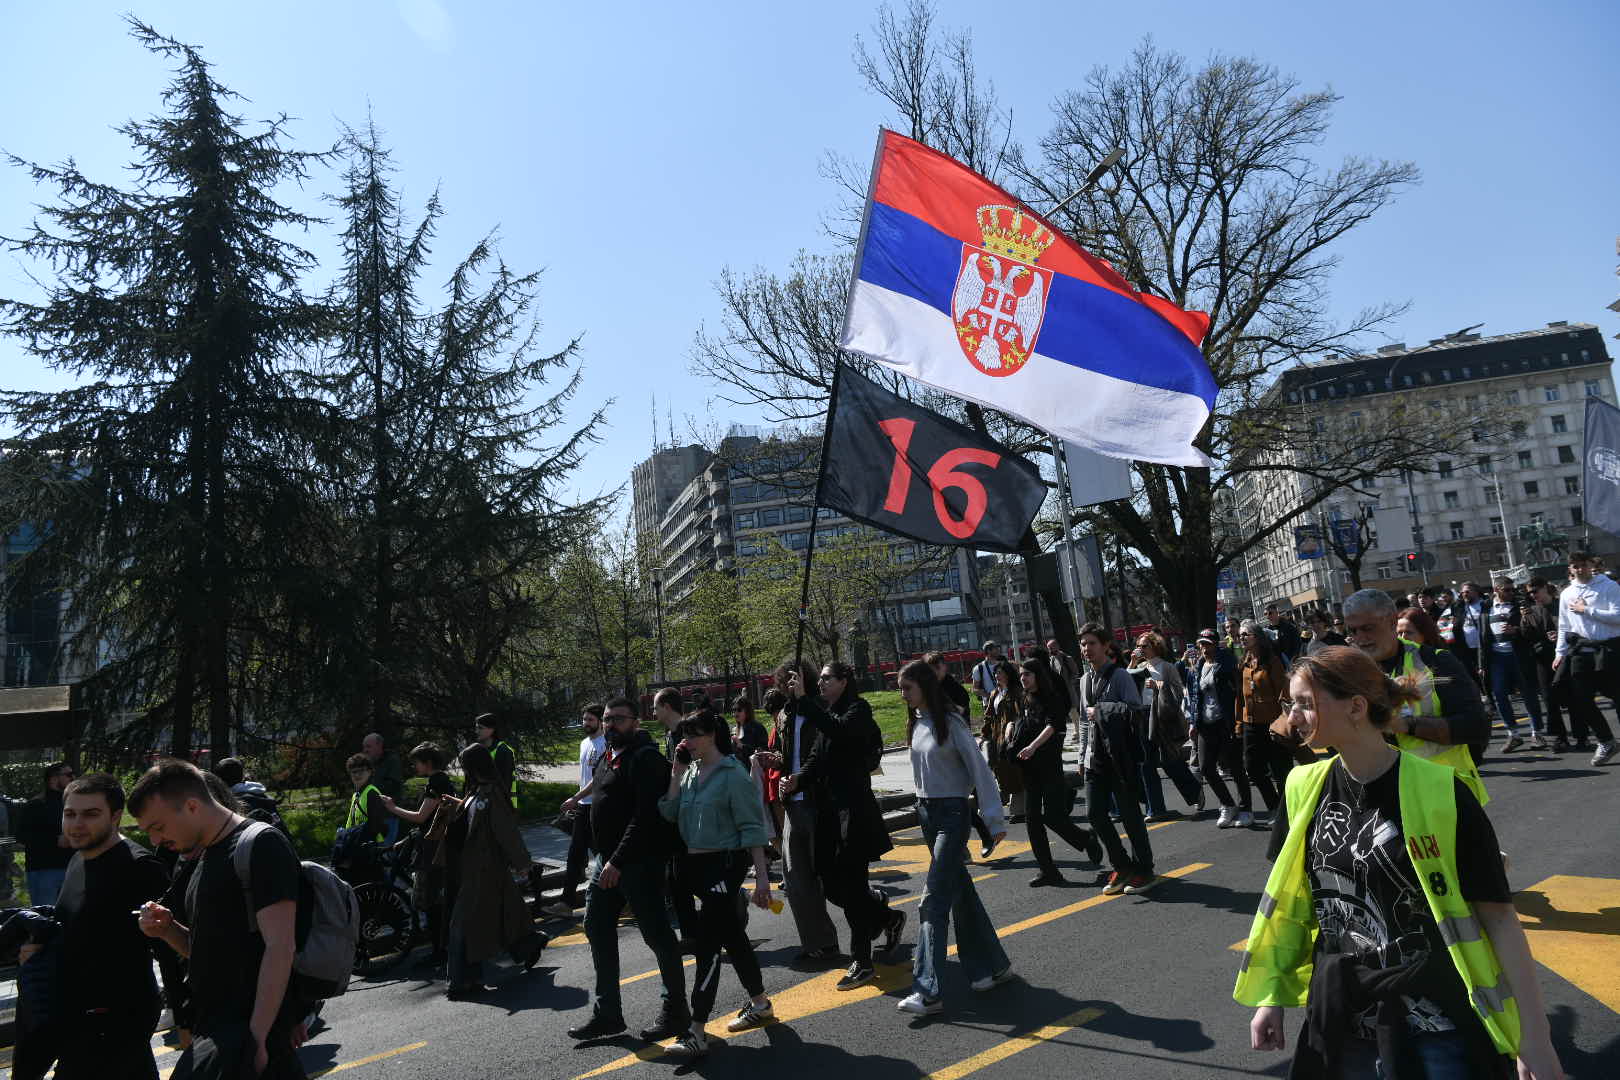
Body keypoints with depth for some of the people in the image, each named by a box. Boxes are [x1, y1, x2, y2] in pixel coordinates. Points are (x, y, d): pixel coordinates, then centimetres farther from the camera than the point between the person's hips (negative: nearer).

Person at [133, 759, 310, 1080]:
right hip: (215, 1029, 9)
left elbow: (279, 948, -19)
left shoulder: (262, 845, -13)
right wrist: (167, 929, 3)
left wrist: (257, 1038, -21)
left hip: (249, 1031, -9)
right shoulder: (206, 857, 16)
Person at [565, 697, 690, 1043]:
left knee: (656, 933, -1)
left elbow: (645, 816, -23)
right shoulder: (608, 757, 13)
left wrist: (618, 861, -26)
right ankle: (607, 1014, 25)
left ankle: (675, 1012, 14)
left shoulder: (645, 758, -15)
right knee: (597, 928, 13)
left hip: (639, 861, -10)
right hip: (606, 859, 10)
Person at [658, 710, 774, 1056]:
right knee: (732, 937, 18)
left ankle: (697, 1031, -3)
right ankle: (760, 1005, 34)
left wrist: (762, 877, -18)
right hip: (694, 864, 7)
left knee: (707, 943, -8)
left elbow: (752, 829, -15)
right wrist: (676, 772, -6)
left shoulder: (733, 775, -14)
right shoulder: (691, 772, 6)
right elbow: (669, 813, 0)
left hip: (724, 865, -7)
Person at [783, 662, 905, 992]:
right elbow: (817, 756, 9)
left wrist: (803, 699, -28)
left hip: (854, 810, -8)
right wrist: (797, 780, -9)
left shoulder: (858, 709, -7)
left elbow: (839, 731, -29)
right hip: (828, 809, 8)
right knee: (832, 884, 11)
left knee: (849, 883, -5)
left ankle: (861, 962, 6)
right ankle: (889, 918, 33)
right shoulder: (827, 714, 16)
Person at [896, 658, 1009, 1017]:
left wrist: (994, 820, -15)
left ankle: (928, 990, -10)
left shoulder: (950, 722, -15)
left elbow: (979, 770, -14)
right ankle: (993, 965, 29)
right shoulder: (917, 724, 7)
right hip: (926, 813, 8)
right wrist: (923, 807, 13)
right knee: (960, 892, 15)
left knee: (934, 899, -11)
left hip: (952, 814, -8)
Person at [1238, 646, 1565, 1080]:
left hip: (1439, 1028, -4)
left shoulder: (1439, 791, -16)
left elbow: (1498, 914, -11)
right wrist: (1270, 996, 8)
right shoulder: (1304, 788, -3)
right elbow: (1287, 898, 7)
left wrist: (1535, 1038, -12)